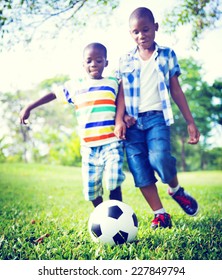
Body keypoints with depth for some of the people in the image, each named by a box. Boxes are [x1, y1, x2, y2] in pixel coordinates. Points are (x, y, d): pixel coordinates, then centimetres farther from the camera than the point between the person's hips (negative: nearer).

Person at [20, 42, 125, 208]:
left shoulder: (114, 83, 7)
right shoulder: (75, 87, 10)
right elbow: (54, 94, 20)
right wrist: (28, 108, 18)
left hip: (112, 143, -2)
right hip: (89, 147, 3)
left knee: (114, 183, -19)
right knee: (92, 190, 6)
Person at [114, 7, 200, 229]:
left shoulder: (167, 55, 9)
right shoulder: (125, 60, 11)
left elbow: (176, 90, 9)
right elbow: (121, 93, 7)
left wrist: (190, 122, 6)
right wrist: (119, 120, -8)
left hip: (157, 116, -2)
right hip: (132, 121, 2)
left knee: (159, 158, -25)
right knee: (139, 171, -3)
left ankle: (176, 190, 7)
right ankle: (160, 214, 10)